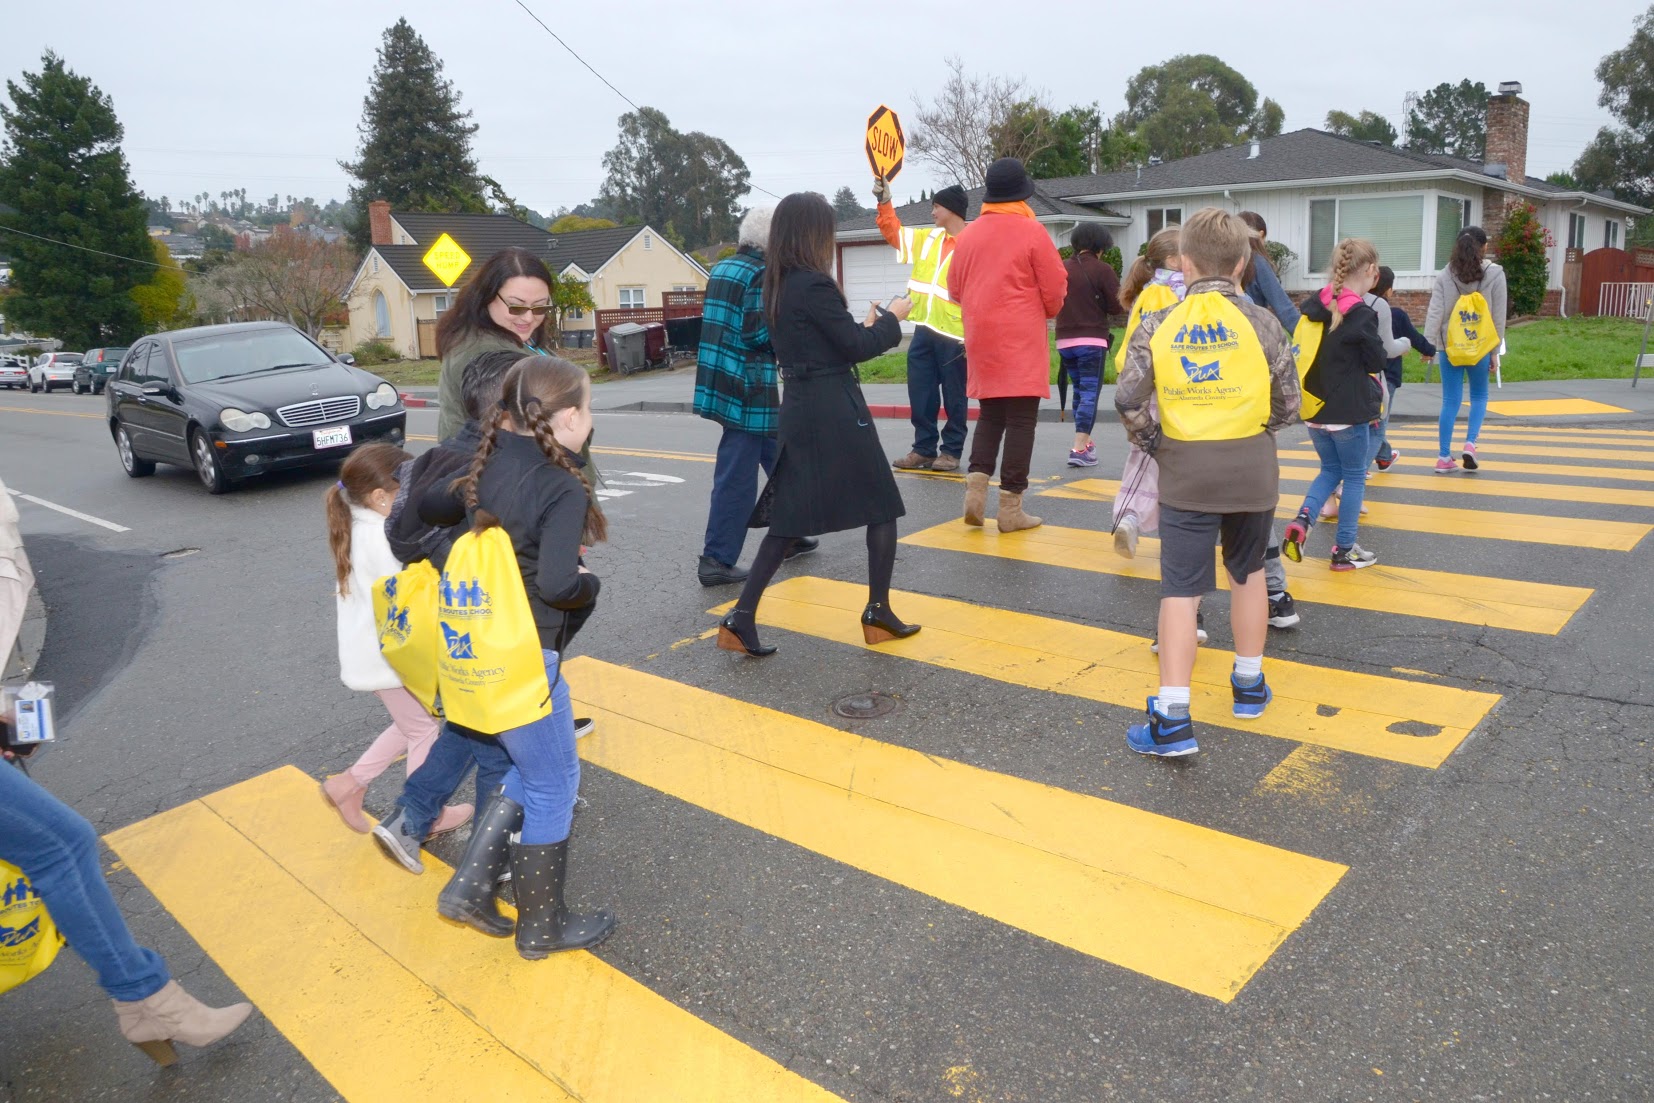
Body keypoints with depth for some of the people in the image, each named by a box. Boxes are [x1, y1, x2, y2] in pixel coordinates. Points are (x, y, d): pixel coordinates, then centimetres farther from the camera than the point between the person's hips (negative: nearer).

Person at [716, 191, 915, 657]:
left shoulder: (776, 285, 10)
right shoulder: (815, 285, -16)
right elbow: (855, 348, -12)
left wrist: (864, 325, 18)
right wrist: (891, 319, 4)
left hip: (798, 408, 8)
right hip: (834, 410, -8)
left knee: (788, 517, 10)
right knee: (882, 507, 8)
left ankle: (742, 618, 4)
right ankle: (878, 612, 16)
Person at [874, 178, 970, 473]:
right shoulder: (928, 238, 12)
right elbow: (894, 233, 22)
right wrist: (884, 202, 8)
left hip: (955, 335, -7)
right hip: (924, 330, 7)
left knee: (954, 397, 4)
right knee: (920, 394, 8)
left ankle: (951, 451, 13)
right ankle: (924, 448, 18)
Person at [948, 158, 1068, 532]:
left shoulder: (968, 234, 7)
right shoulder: (1032, 231, -7)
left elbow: (955, 289, 13)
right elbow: (1055, 290, -6)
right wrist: (1047, 312, 16)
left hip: (981, 339, 5)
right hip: (1021, 340, -5)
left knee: (990, 416, 17)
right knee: (1021, 420, 0)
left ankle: (976, 486, 2)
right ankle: (1011, 507, 1)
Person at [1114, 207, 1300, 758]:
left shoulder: (1158, 325, -3)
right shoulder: (1260, 322, -3)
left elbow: (1128, 399, -10)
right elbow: (1287, 402, -1)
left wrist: (1153, 443, 6)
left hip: (1185, 470, -1)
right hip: (1250, 466, 1)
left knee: (1180, 589, -2)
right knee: (1247, 572, 20)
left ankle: (1173, 719, -9)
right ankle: (1248, 684, 36)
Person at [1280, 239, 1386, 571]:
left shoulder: (1313, 305, 1)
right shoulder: (1362, 314, -16)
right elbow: (1377, 362, -8)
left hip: (1314, 408, 6)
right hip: (1349, 412, -6)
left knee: (1330, 470, 21)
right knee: (1354, 477, 10)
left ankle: (1303, 519, -3)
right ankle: (1344, 550, 15)